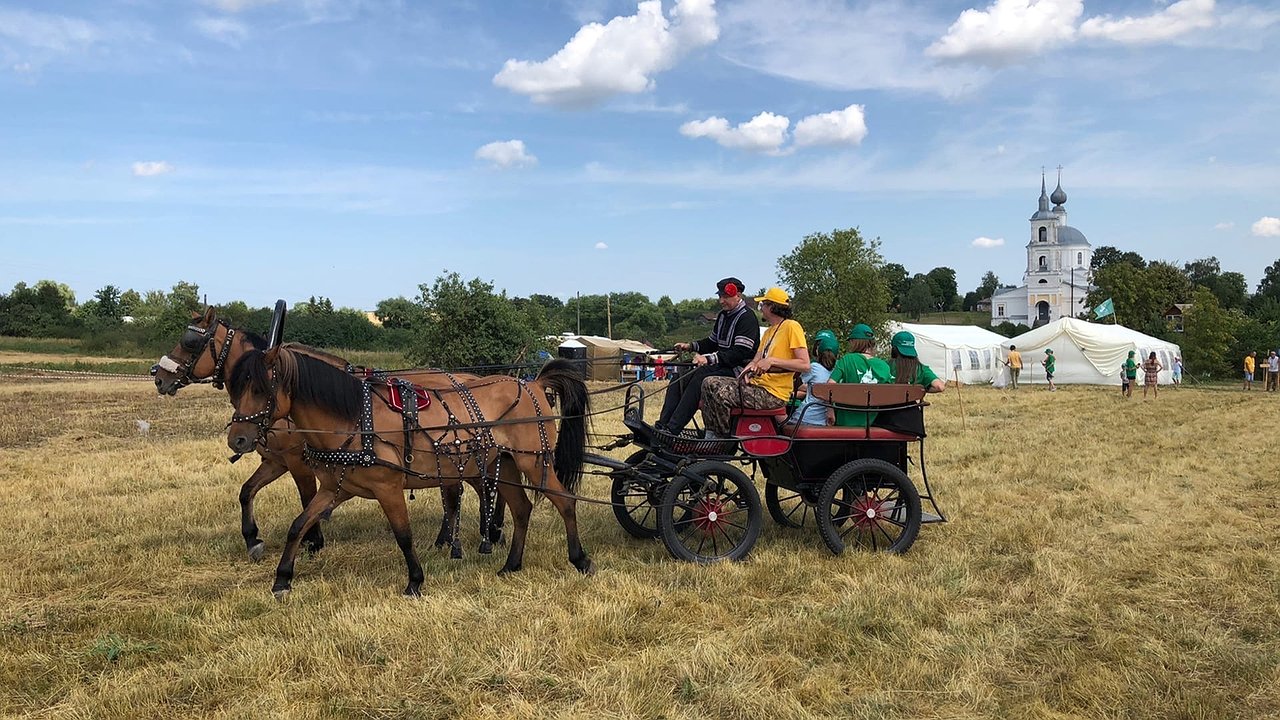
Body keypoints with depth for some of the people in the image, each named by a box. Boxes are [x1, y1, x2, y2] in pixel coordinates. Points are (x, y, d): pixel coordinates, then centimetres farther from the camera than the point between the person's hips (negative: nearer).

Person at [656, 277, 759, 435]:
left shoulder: (747, 318, -11)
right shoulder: (723, 315, 18)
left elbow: (740, 352, -21)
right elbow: (712, 342, 27)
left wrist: (709, 358, -27)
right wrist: (691, 346, 8)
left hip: (738, 370, -9)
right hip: (720, 365, 9)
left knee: (701, 377, -31)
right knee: (680, 378, -8)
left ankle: (672, 429, -35)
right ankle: (661, 425, -16)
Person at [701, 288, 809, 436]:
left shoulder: (792, 327, -8)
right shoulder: (769, 332, 22)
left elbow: (805, 365, -17)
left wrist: (772, 361, -22)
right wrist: (748, 369, -8)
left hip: (773, 394, -9)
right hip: (757, 383, 9)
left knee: (722, 395, -23)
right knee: (710, 383, -2)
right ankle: (711, 436, -4)